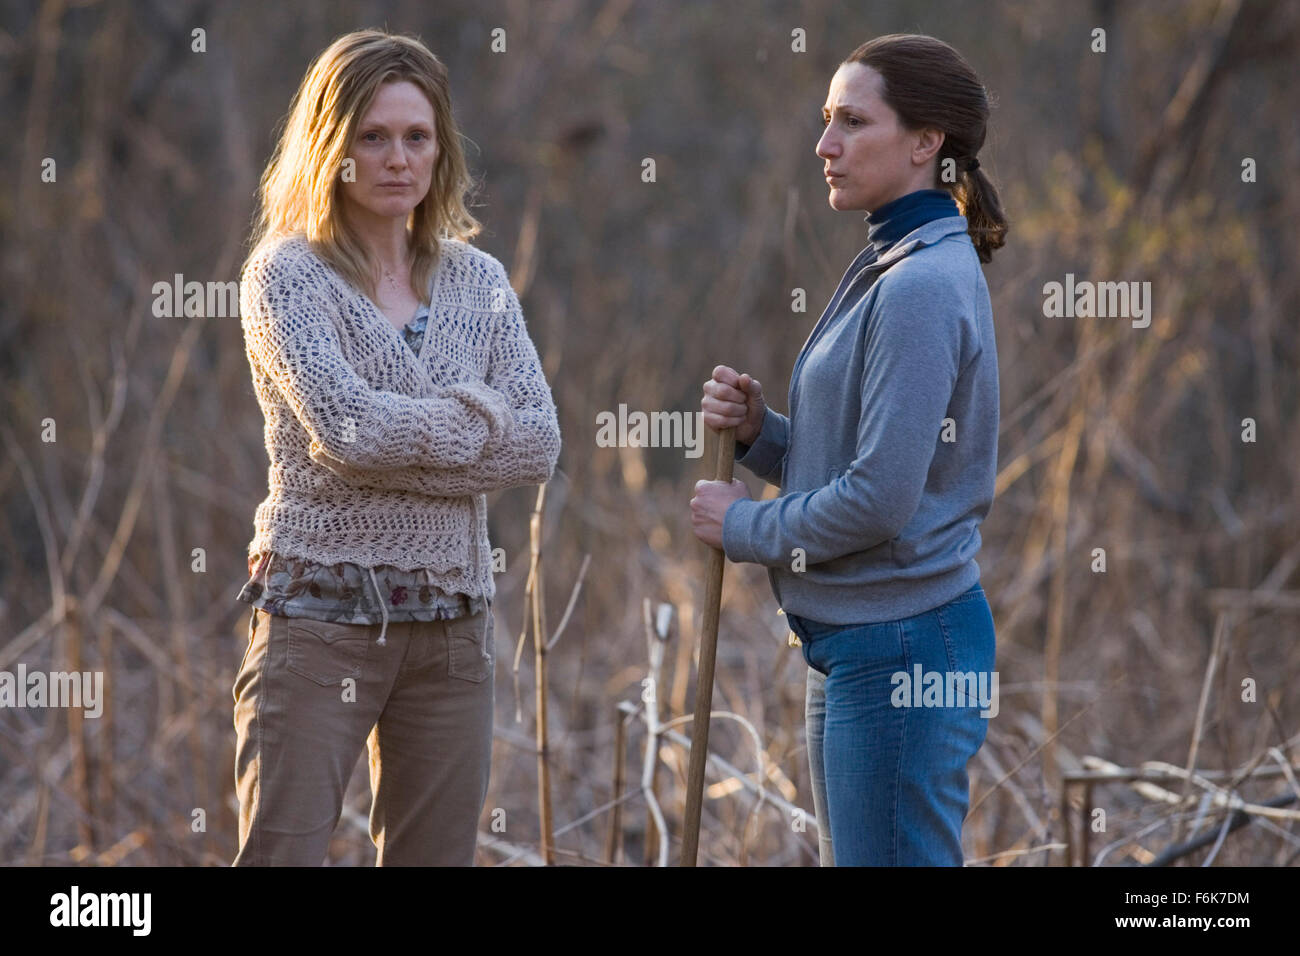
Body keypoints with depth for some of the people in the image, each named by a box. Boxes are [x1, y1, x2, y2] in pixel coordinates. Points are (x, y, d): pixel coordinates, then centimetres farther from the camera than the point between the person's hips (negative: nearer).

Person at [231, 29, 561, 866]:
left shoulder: (478, 283, 11)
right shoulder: (288, 274, -3)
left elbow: (540, 444, -2)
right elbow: (344, 424, -19)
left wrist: (395, 440, -12)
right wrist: (476, 419, -4)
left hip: (452, 623, 5)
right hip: (321, 615, -5)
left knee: (437, 857, 7)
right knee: (279, 853, -10)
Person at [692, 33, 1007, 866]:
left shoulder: (923, 289, -17)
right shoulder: (885, 270, 14)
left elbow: (881, 497, -22)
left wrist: (747, 525, -8)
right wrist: (758, 430, 0)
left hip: (901, 643, -10)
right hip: (852, 641, 10)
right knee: (851, 859, 16)